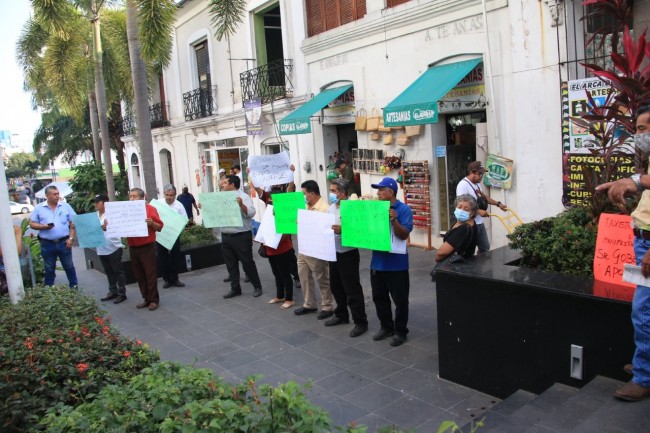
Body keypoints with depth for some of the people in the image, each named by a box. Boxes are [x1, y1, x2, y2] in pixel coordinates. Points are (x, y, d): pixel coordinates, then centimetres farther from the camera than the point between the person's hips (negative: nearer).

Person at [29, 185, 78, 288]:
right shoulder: (39, 208, 1)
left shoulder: (65, 206, 1)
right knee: (49, 269, 13)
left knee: (69, 266, 10)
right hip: (47, 244, 0)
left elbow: (73, 223, 1)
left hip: (64, 242, 0)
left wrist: (71, 238, -6)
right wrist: (44, 226, -15)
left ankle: (74, 287, 22)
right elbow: (32, 224, 3)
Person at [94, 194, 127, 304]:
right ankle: (113, 291, 26)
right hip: (101, 249, 7)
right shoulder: (95, 215, 11)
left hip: (113, 248, -7)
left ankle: (122, 293, 7)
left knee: (118, 271, 1)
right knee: (109, 272, 16)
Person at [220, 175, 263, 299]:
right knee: (231, 265, 11)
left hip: (241, 236, -6)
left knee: (247, 263, 3)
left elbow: (251, 213, -17)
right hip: (226, 237, 6)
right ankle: (235, 289, 21)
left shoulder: (243, 196, -6)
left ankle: (257, 286, 17)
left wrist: (241, 204, -31)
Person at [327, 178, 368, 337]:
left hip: (348, 253, -8)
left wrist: (342, 230, -34)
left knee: (352, 289, -1)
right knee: (336, 286, 19)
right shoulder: (332, 207, 9)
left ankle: (360, 322, 10)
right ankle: (341, 315, 36)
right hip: (334, 253, 8)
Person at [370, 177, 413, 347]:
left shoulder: (404, 210, -11)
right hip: (378, 261, 6)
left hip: (396, 263, -6)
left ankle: (400, 331, 19)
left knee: (400, 299, 5)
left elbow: (404, 235, -18)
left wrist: (394, 220, -31)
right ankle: (386, 327, 31)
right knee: (379, 297, 15)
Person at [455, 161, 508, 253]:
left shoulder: (477, 184, 11)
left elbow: (484, 197, 26)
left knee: (485, 247, 17)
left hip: (479, 223, 10)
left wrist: (498, 204, 16)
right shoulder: (463, 185, -19)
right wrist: (478, 211, -33)